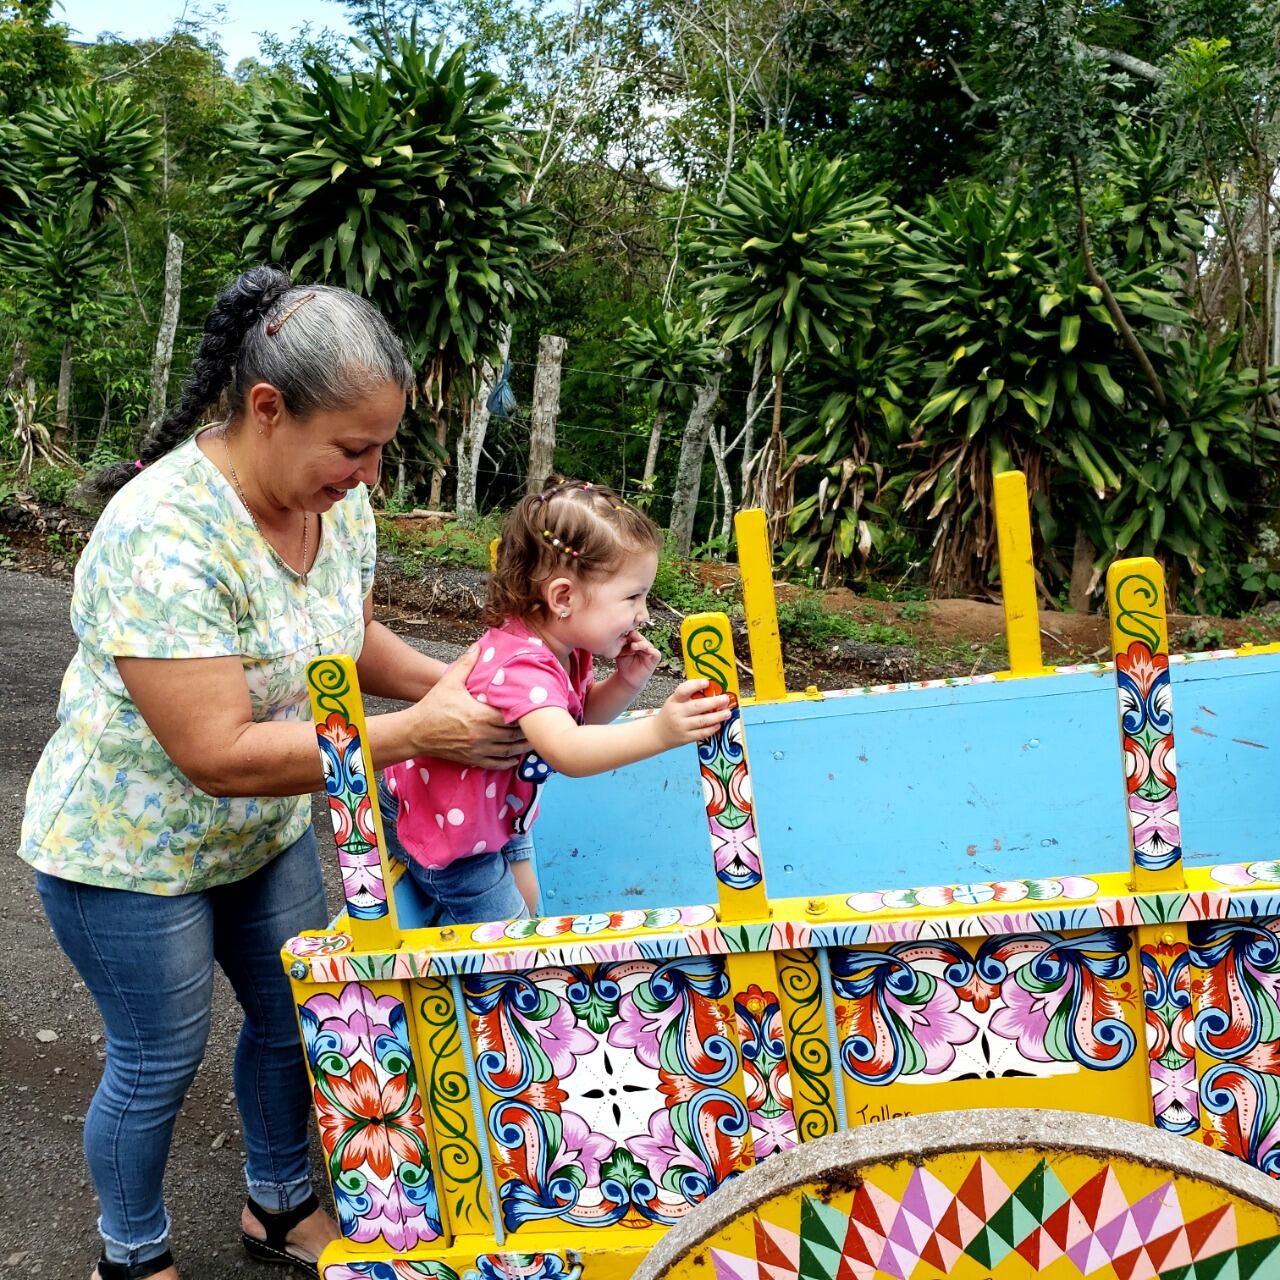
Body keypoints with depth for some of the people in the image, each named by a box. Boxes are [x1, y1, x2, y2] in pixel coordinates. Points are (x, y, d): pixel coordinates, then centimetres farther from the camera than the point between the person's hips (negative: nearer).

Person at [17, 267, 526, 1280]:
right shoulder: (165, 536, -34)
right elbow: (220, 755, -35)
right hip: (132, 848, -7)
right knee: (159, 1062, 10)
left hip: (265, 829, 7)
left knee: (295, 1017, 18)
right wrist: (416, 732, -33)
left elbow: (346, 637, 7)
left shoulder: (338, 498, -10)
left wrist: (442, 681, -12)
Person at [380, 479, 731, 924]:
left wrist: (625, 683, -15)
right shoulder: (521, 666, -40)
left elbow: (582, 717, 5)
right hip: (443, 825, -9)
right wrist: (657, 732, -69)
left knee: (526, 907, 19)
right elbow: (567, 751, -57)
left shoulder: (564, 648, -10)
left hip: (496, 813, 9)